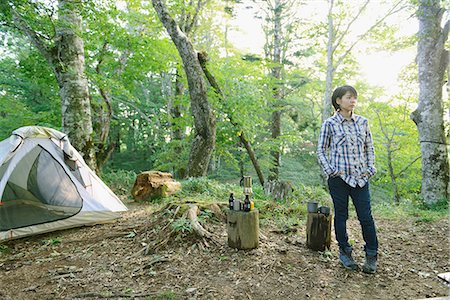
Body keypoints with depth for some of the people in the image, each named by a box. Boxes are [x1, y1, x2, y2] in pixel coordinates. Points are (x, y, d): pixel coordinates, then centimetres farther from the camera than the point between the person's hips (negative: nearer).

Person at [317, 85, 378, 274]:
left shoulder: (362, 122, 9)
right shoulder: (330, 124, -2)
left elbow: (369, 147, 17)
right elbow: (321, 150, 2)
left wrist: (370, 168, 7)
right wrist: (330, 170, -8)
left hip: (360, 178, 3)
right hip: (339, 178, -3)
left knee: (366, 217, 3)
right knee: (341, 215, 8)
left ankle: (371, 256, 20)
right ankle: (344, 252, 24)